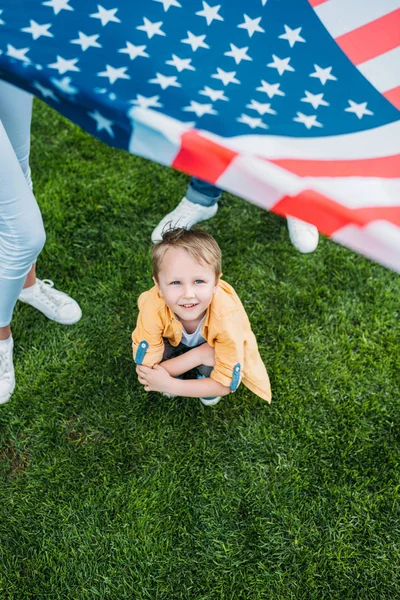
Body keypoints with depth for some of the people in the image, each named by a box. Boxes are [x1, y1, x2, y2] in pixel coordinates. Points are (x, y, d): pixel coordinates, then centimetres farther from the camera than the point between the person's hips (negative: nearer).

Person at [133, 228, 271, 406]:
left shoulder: (227, 316, -41)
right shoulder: (152, 307, -40)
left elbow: (225, 385, -29)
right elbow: (146, 370, -34)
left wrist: (170, 385, -37)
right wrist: (200, 354, -41)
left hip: (212, 343, -1)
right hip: (174, 340, 1)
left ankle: (206, 381, 7)